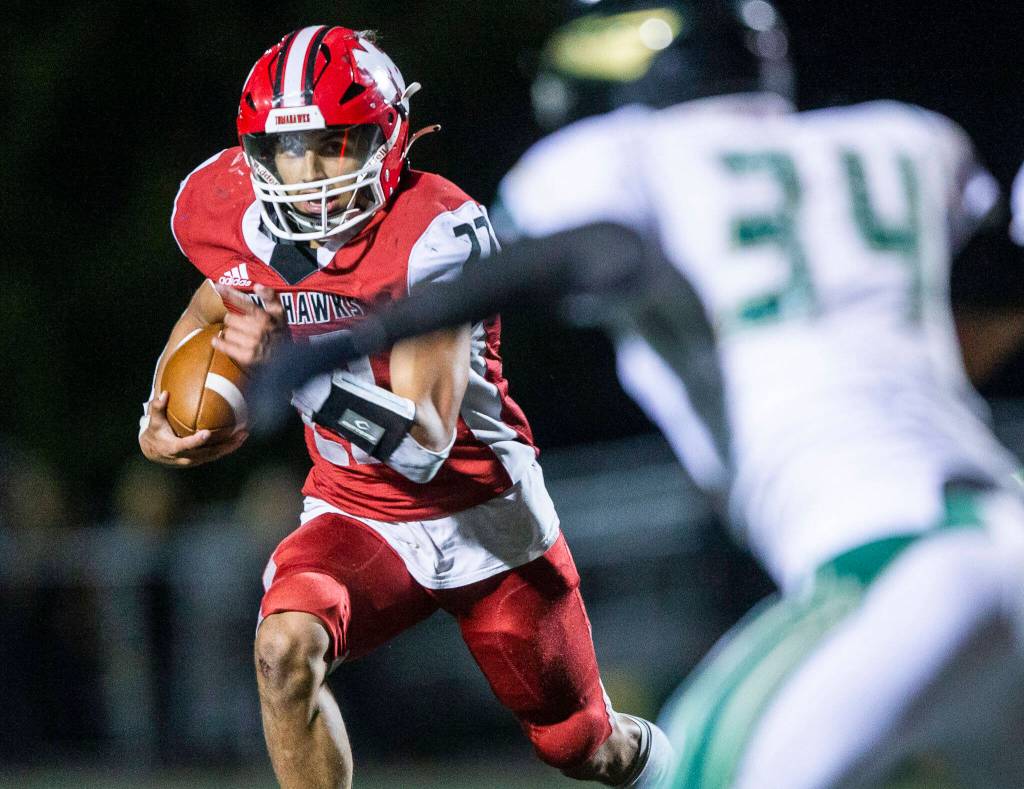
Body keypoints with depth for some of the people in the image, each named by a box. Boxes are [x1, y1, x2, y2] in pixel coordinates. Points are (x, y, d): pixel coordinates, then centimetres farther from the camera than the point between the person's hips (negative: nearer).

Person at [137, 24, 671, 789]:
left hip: (487, 518, -3)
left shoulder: (437, 236, -28)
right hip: (357, 518, 3)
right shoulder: (236, 216, -12)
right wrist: (160, 418, -2)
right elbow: (216, 305, 14)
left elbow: (425, 444, -33)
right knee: (286, 650, -31)